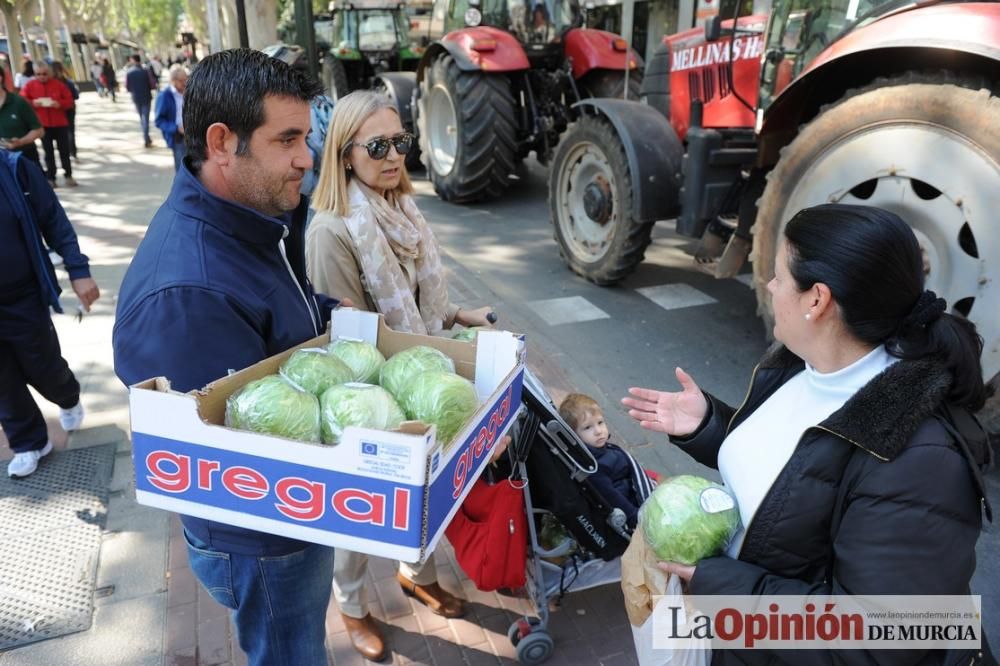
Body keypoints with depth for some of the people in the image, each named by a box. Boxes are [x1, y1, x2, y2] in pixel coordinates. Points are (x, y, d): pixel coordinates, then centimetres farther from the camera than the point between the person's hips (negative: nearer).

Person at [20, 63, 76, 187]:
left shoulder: (58, 84, 0)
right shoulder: (29, 85, 2)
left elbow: (69, 101, 0)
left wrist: (60, 104, -18)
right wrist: (32, 103, -14)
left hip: (60, 123, -1)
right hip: (43, 125, 1)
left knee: (64, 150, 4)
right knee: (48, 151, 6)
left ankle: (68, 176, 13)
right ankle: (51, 178, 10)